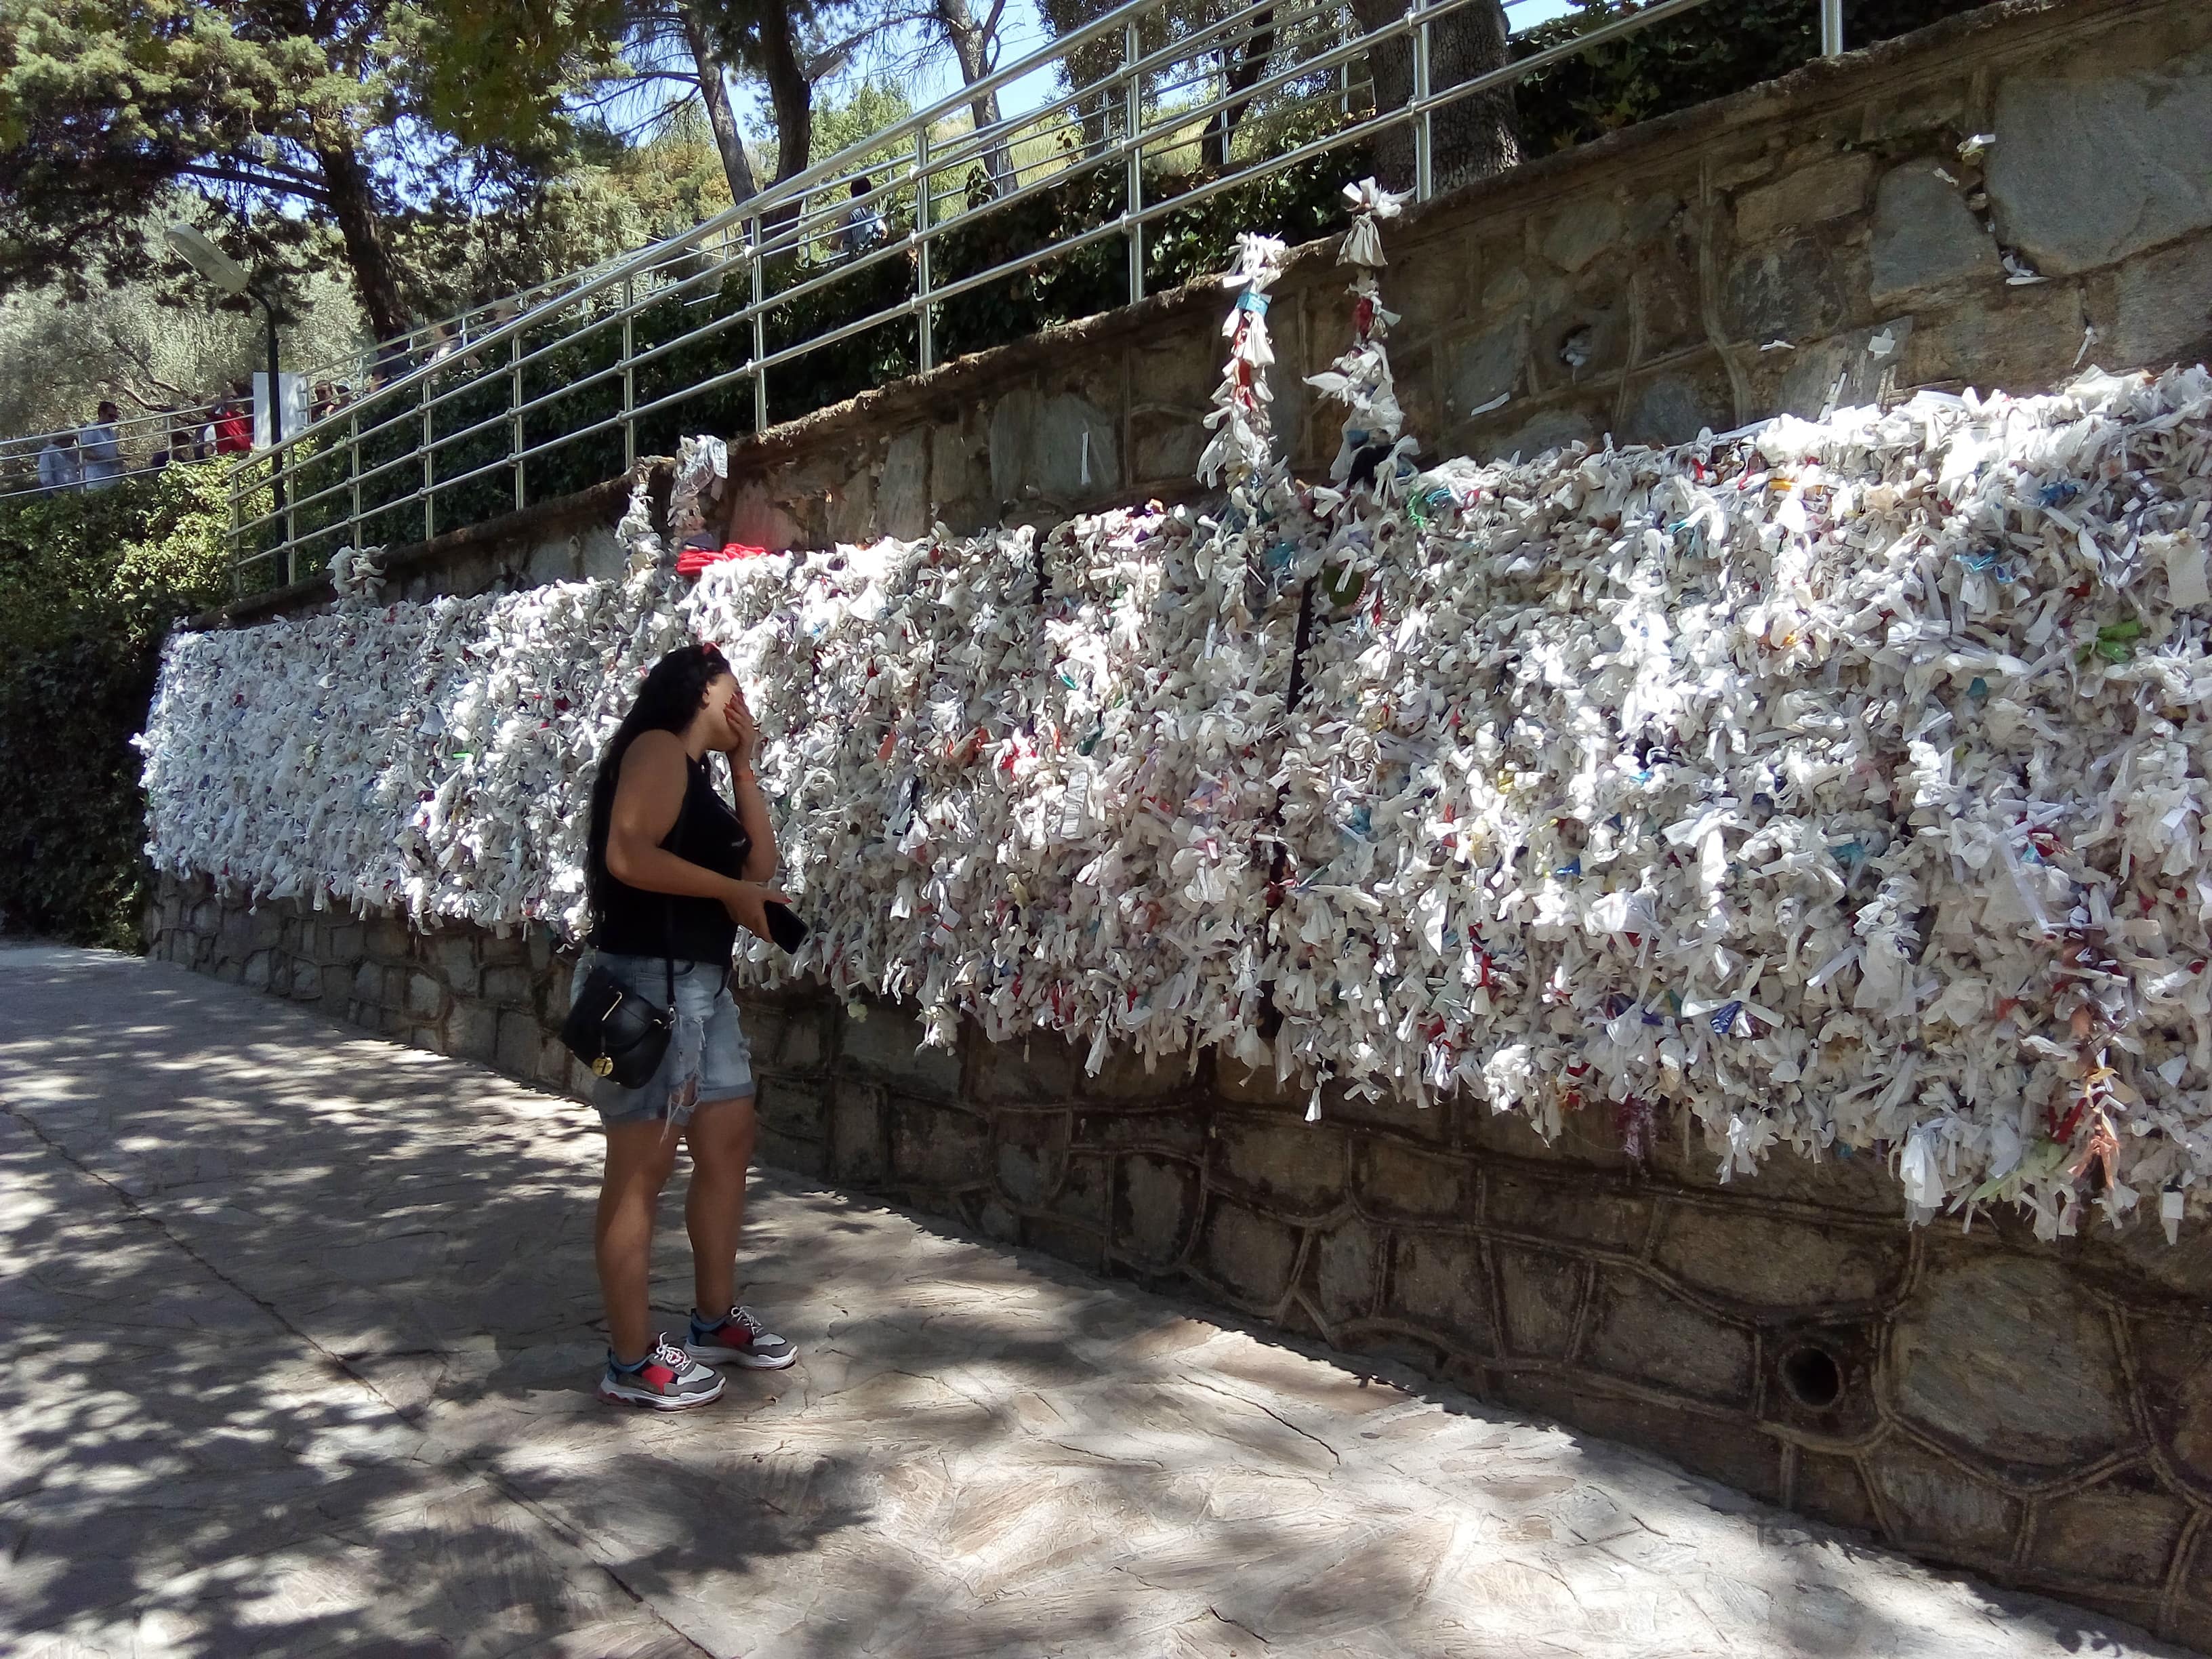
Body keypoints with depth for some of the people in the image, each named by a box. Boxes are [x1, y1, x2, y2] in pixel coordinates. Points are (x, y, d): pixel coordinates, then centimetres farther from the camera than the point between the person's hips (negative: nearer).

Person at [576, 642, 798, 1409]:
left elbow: (759, 862, 14)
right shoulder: (656, 748, -8)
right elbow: (626, 854, -22)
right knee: (641, 1170, -3)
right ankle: (631, 1360, 6)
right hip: (648, 982, -10)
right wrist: (730, 889, -14)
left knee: (728, 1145, 15)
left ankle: (714, 1319, 29)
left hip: (703, 984, 10)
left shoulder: (697, 772, 20)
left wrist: (743, 762, 13)